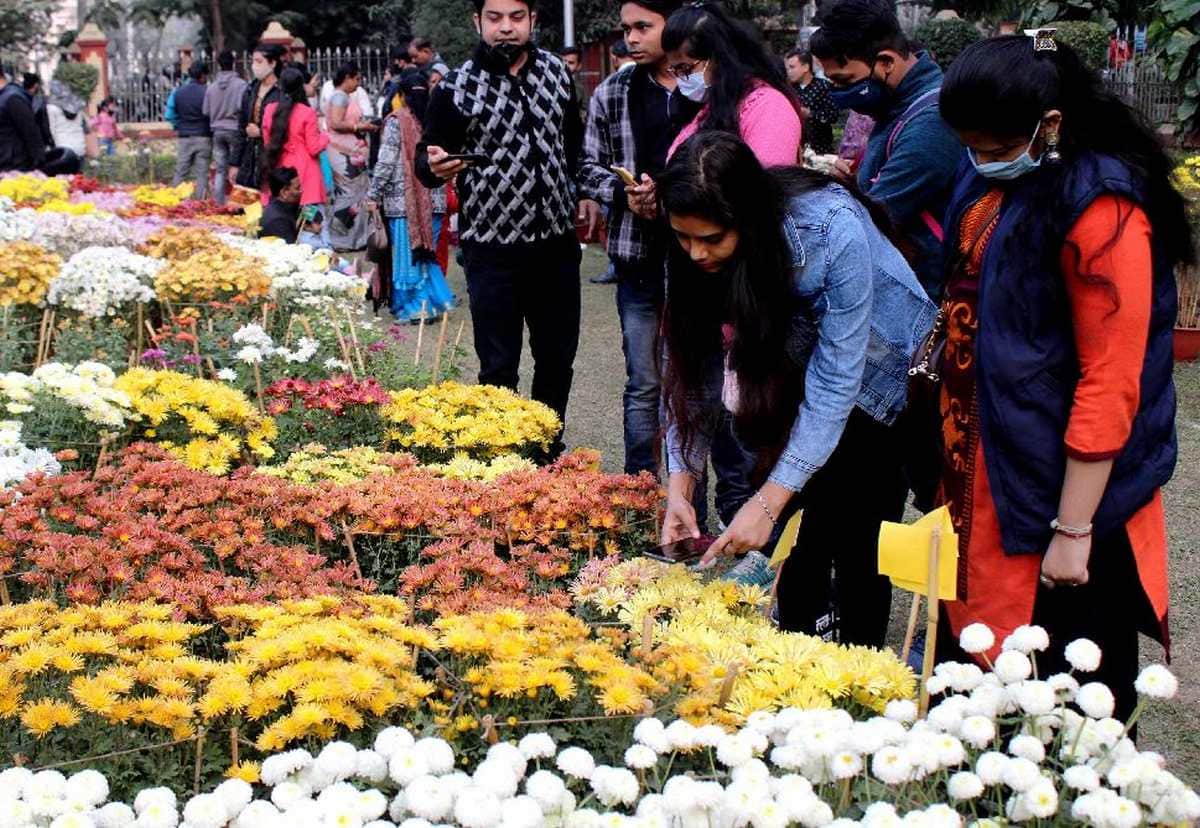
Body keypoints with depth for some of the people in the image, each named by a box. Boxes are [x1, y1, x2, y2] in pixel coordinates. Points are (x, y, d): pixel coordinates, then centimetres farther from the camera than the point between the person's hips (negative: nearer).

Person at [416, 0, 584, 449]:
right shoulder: (456, 87, -7)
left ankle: (548, 450, 31)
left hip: (556, 242, 4)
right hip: (492, 249, -4)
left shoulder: (556, 71, 5)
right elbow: (426, 159, -6)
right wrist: (435, 166, -27)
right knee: (499, 367, 0)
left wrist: (585, 198, 13)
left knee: (558, 357, 14)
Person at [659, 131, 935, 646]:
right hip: (794, 375, 4)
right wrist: (680, 483, -23)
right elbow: (691, 363, -13)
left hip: (881, 375, -4)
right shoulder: (693, 250, -20)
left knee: (857, 546, -5)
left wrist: (769, 502, -36)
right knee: (796, 539, 1)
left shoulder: (834, 231, -36)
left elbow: (836, 380, -33)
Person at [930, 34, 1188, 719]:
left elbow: (1110, 384, -21)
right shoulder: (992, 184, 4)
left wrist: (1074, 530, -20)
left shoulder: (1101, 211, -21)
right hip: (984, 477, 8)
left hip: (1063, 482, -8)